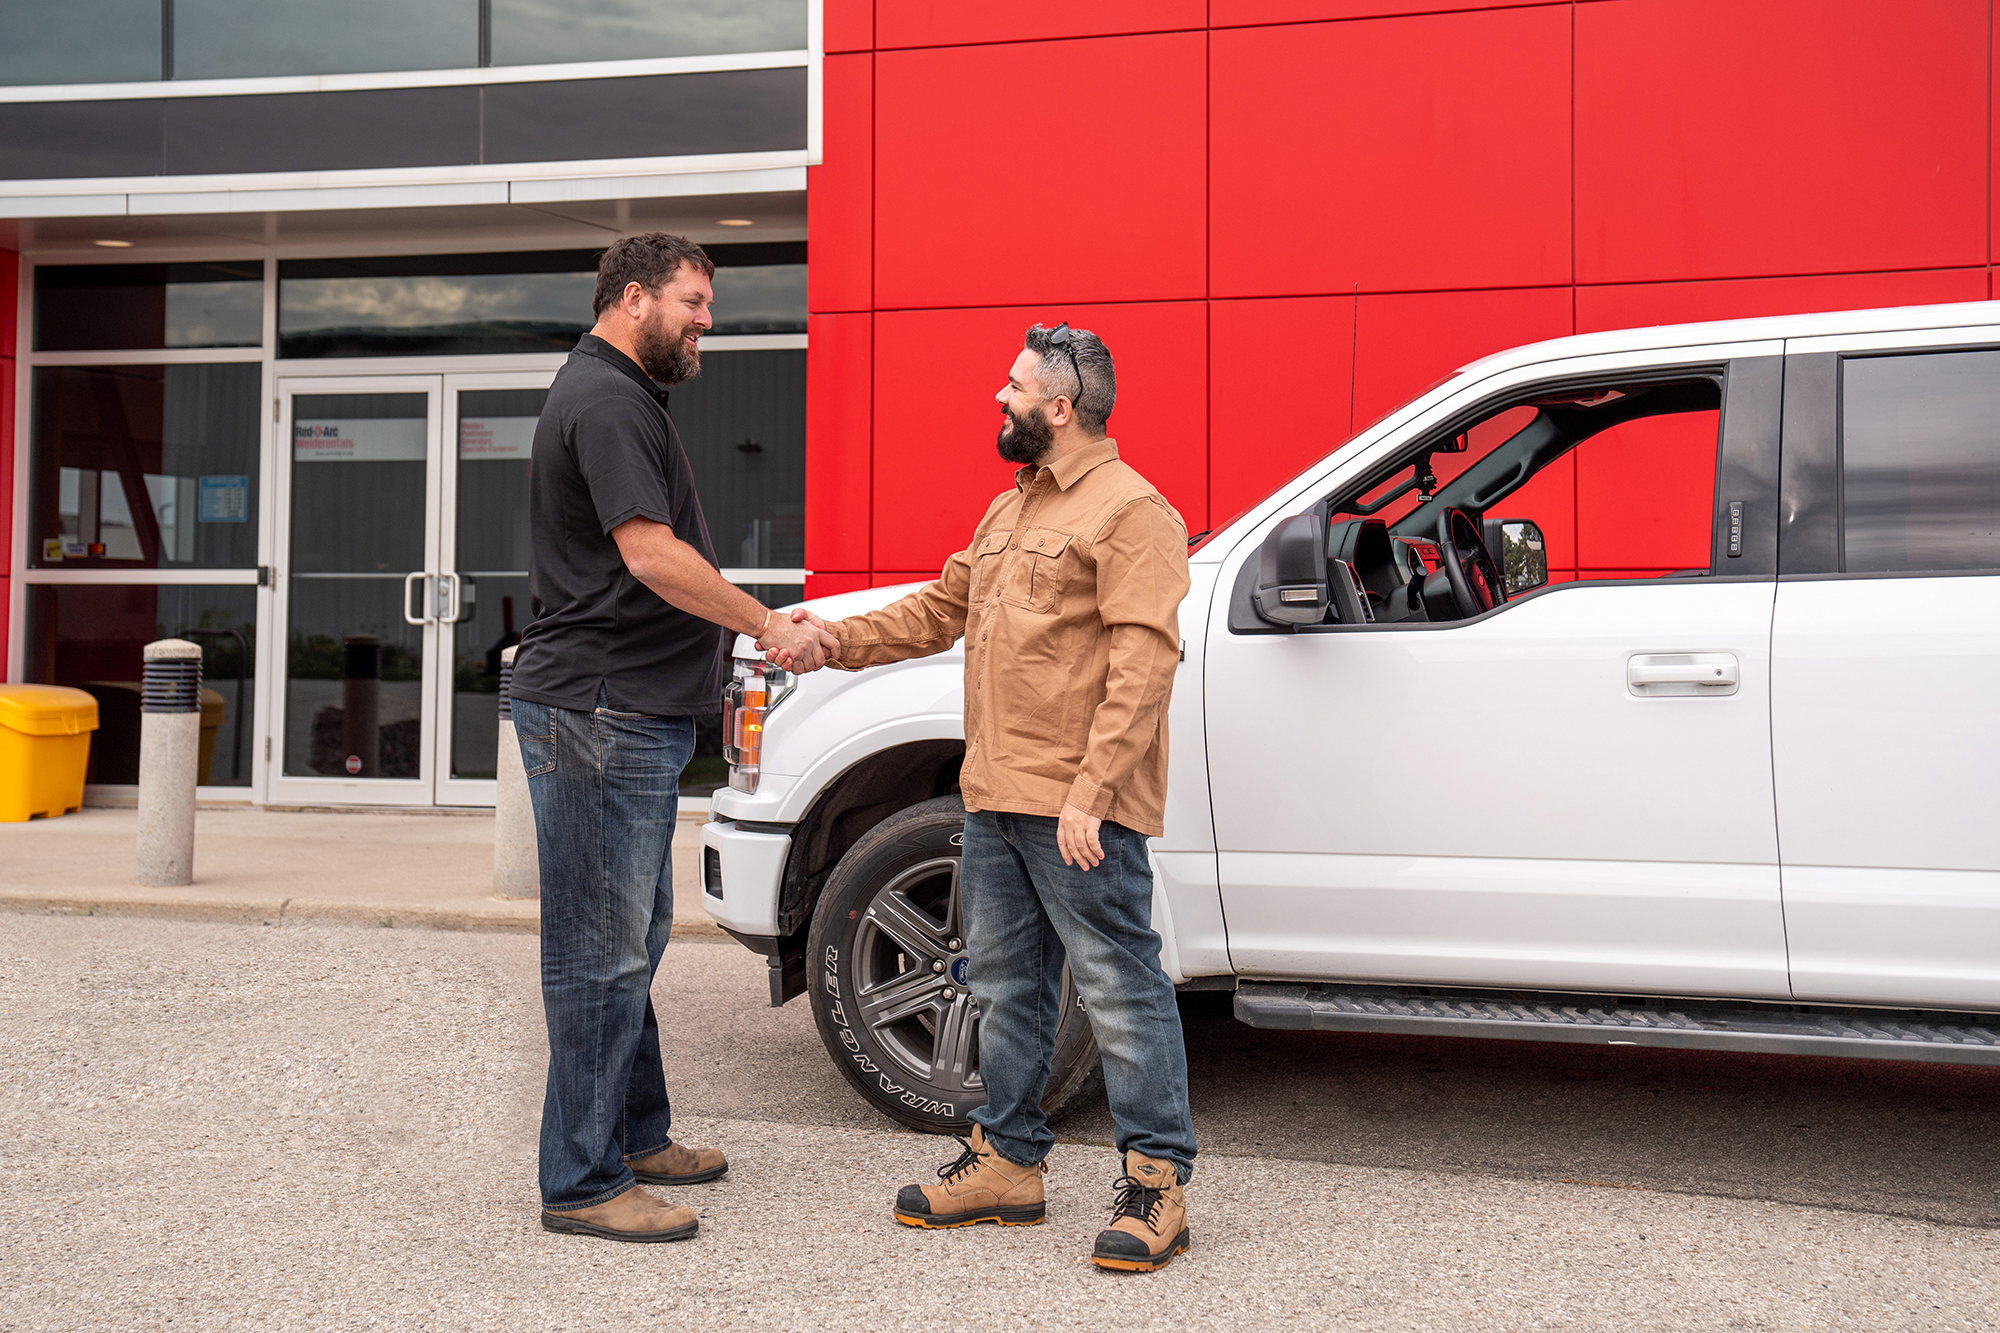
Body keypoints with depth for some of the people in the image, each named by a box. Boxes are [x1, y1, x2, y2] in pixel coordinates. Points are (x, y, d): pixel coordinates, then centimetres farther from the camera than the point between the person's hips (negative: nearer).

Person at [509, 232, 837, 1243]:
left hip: (630, 712, 11)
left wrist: (751, 626, 17)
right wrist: (769, 625, -13)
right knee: (602, 951, -5)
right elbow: (651, 555, -22)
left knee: (633, 936, 18)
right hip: (599, 712, -11)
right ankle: (582, 1184, 3)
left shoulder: (619, 394, 21)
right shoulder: (605, 398, -13)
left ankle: (635, 1135, 30)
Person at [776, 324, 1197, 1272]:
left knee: (1119, 987, -4)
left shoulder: (1130, 510, -10)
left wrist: (1091, 789, -23)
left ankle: (1157, 1182, 5)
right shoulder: (1009, 511, 20)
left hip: (1079, 810, -9)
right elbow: (941, 610, 24)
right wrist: (832, 639, 14)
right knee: (1006, 984, 15)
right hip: (996, 799, 9)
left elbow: (1142, 662, -18)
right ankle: (1008, 1161, 27)